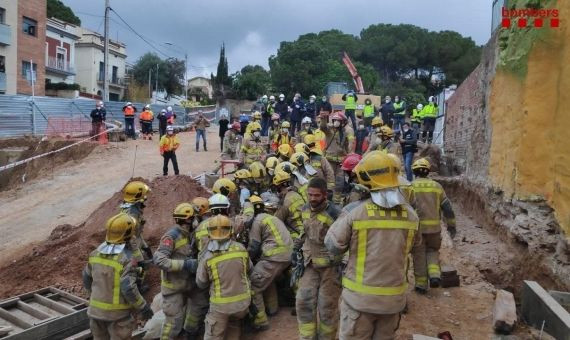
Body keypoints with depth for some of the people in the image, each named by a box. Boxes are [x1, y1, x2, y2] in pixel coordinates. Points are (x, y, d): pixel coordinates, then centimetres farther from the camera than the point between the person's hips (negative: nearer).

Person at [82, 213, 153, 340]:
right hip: (118, 312, -6)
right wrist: (143, 307, -14)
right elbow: (128, 288, -26)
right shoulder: (127, 259, -22)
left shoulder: (96, 253, -1)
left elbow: (86, 278, 11)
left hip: (96, 309, 6)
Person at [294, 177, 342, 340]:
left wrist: (342, 264, -14)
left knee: (327, 306, 5)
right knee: (304, 301, 4)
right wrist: (296, 249, 16)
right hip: (310, 263, 6)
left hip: (330, 266, -5)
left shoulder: (335, 213, -19)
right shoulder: (304, 210, 2)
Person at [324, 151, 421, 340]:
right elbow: (415, 245, 12)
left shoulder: (354, 211, -18)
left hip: (360, 296, -3)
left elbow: (332, 246, -9)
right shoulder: (410, 214, -4)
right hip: (394, 297, 3)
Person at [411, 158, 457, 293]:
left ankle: (421, 284, 15)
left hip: (416, 227, -2)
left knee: (419, 255, 11)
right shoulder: (436, 186, 5)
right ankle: (434, 275, 4)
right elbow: (447, 208, 6)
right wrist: (451, 226, 16)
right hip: (434, 227, 2)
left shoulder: (410, 187, -3)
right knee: (432, 251, 23)